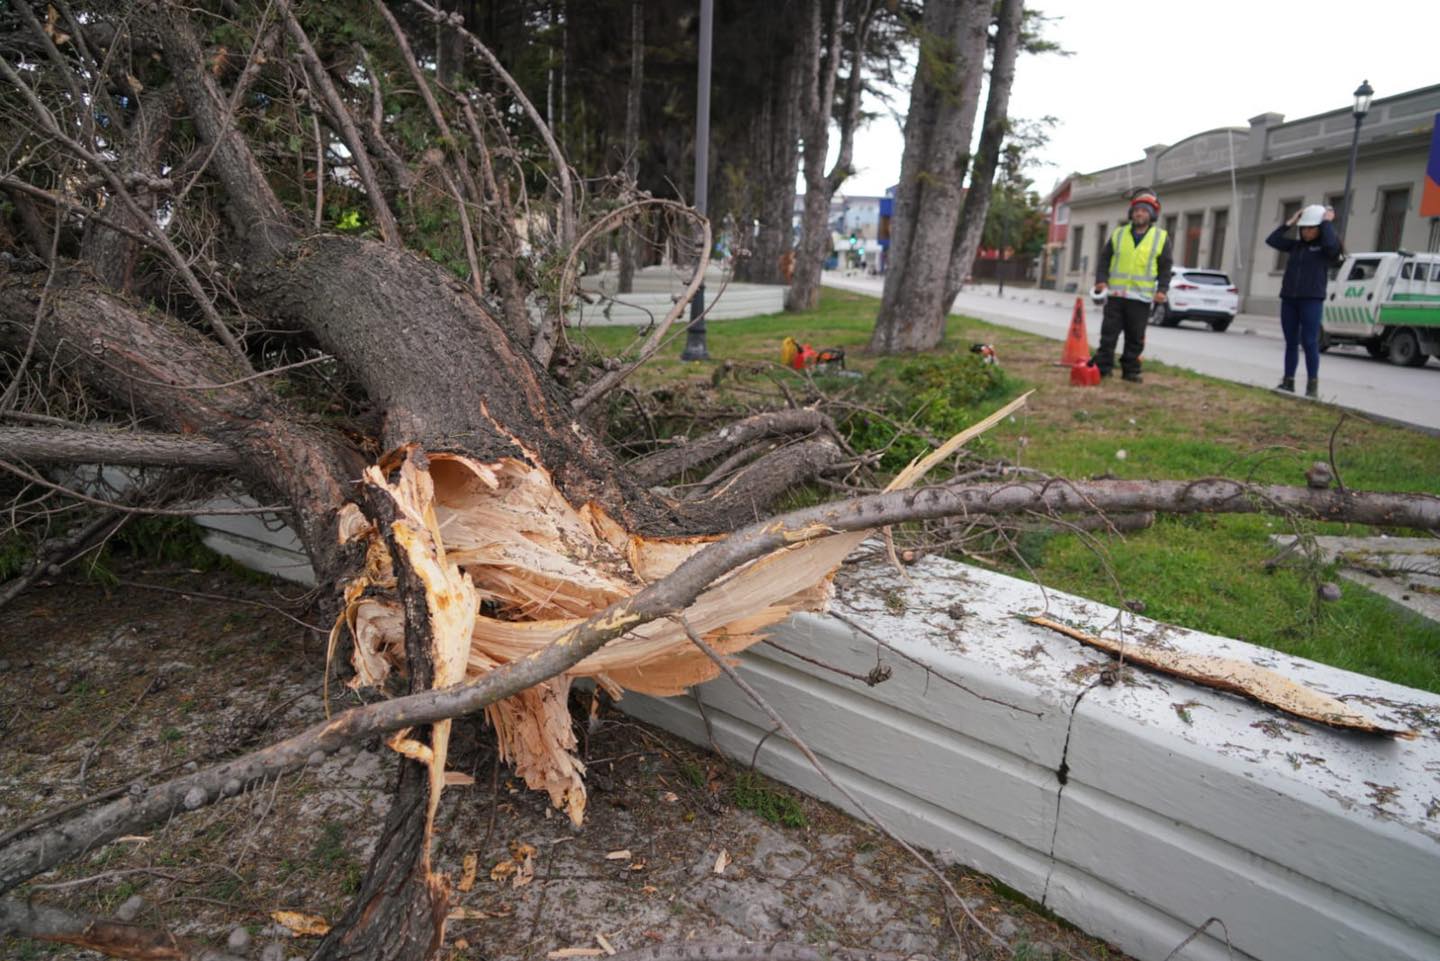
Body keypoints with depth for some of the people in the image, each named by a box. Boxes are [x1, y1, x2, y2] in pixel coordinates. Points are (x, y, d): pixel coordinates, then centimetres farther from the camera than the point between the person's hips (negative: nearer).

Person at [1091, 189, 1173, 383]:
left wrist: (1162, 290, -8)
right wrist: (1101, 280, -7)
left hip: (1141, 298, -1)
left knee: (1135, 338, 5)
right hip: (1115, 294, 1)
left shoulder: (1161, 238, 5)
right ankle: (1102, 367, 4)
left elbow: (1165, 268, 5)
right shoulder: (1118, 234, 8)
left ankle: (1130, 370, 13)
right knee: (1109, 333, -1)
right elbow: (1104, 259, 9)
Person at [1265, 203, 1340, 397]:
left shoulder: (1326, 248, 0)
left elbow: (1332, 243, -22)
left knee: (1309, 343, -7)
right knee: (1291, 343, 7)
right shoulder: (1296, 245, 13)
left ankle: (1312, 385, -4)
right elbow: (1271, 240, 9)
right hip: (1289, 299, 5)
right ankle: (1288, 382, 11)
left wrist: (1327, 222, -9)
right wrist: (1290, 222, 5)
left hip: (1312, 300, -5)